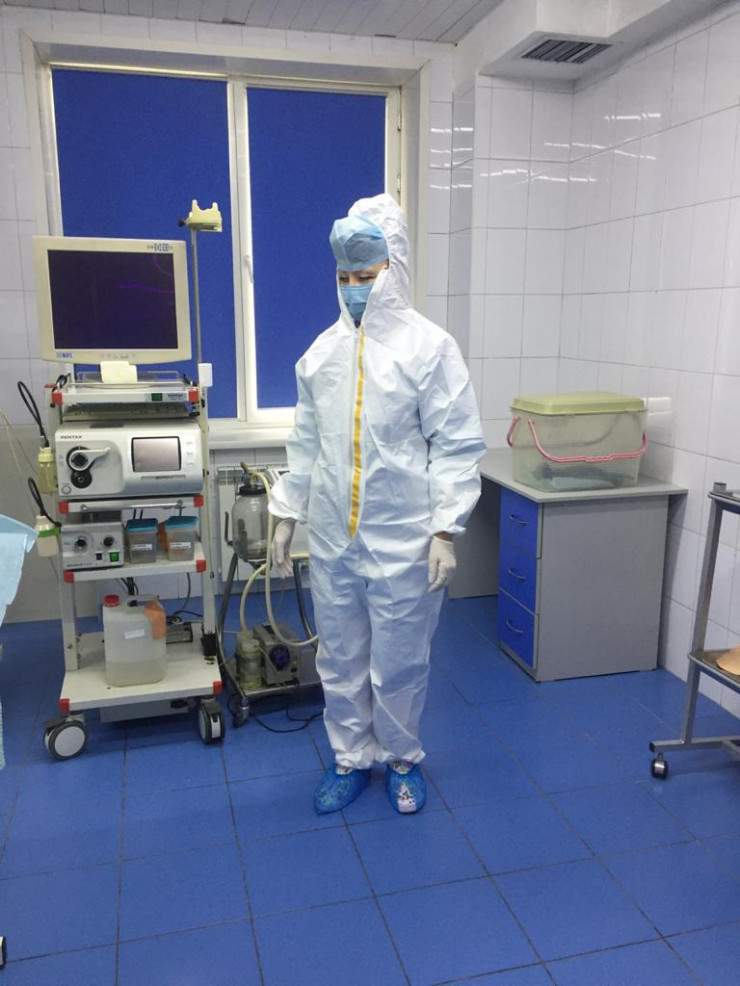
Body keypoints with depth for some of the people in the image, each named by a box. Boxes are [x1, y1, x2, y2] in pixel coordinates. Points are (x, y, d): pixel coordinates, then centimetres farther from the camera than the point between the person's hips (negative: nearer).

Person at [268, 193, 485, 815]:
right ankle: (351, 759, 35)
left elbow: (457, 446, -8)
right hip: (332, 538, 4)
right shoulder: (323, 350, 7)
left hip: (403, 541, -4)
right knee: (339, 660, 15)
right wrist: (286, 516, 12)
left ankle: (402, 759, 34)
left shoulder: (430, 347, -7)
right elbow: (305, 442, 13)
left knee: (399, 664, 10)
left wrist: (446, 530, -13)